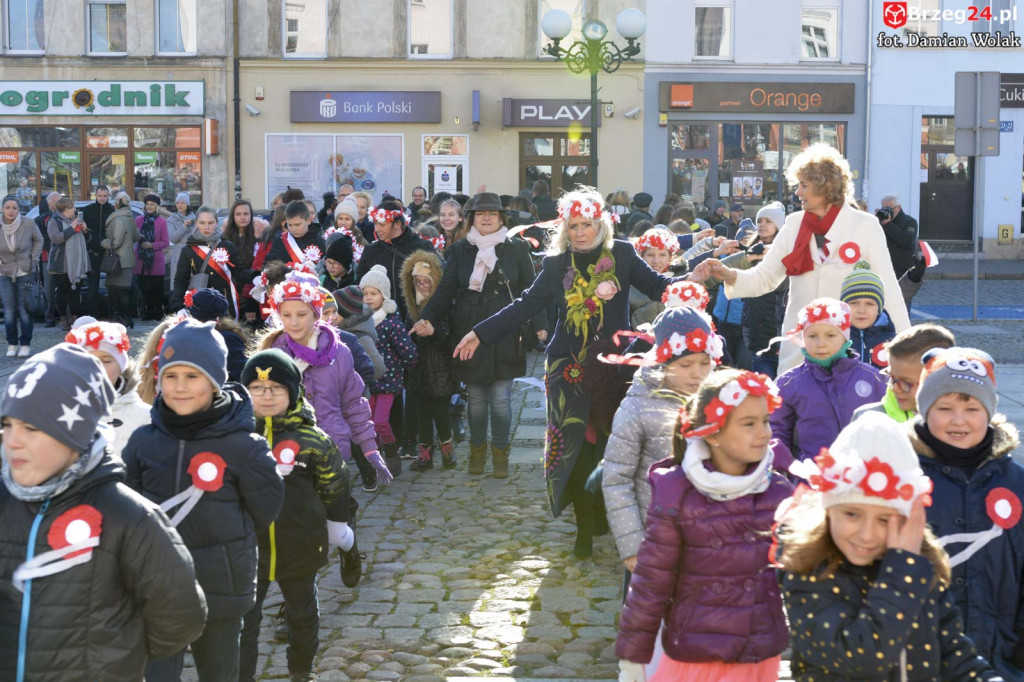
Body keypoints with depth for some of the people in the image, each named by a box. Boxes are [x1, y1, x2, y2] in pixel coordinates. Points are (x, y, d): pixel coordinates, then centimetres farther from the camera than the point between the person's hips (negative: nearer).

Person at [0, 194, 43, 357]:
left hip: (25, 272, -2)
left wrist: (34, 259, -2)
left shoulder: (28, 224, -12)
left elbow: (38, 240, 5)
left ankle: (25, 344, 9)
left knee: (24, 309, -1)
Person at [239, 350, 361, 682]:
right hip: (247, 546, 0)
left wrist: (347, 547, 7)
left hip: (300, 548, 1)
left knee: (303, 615, 19)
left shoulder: (313, 439, -8)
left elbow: (336, 498, 2)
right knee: (243, 621, -2)